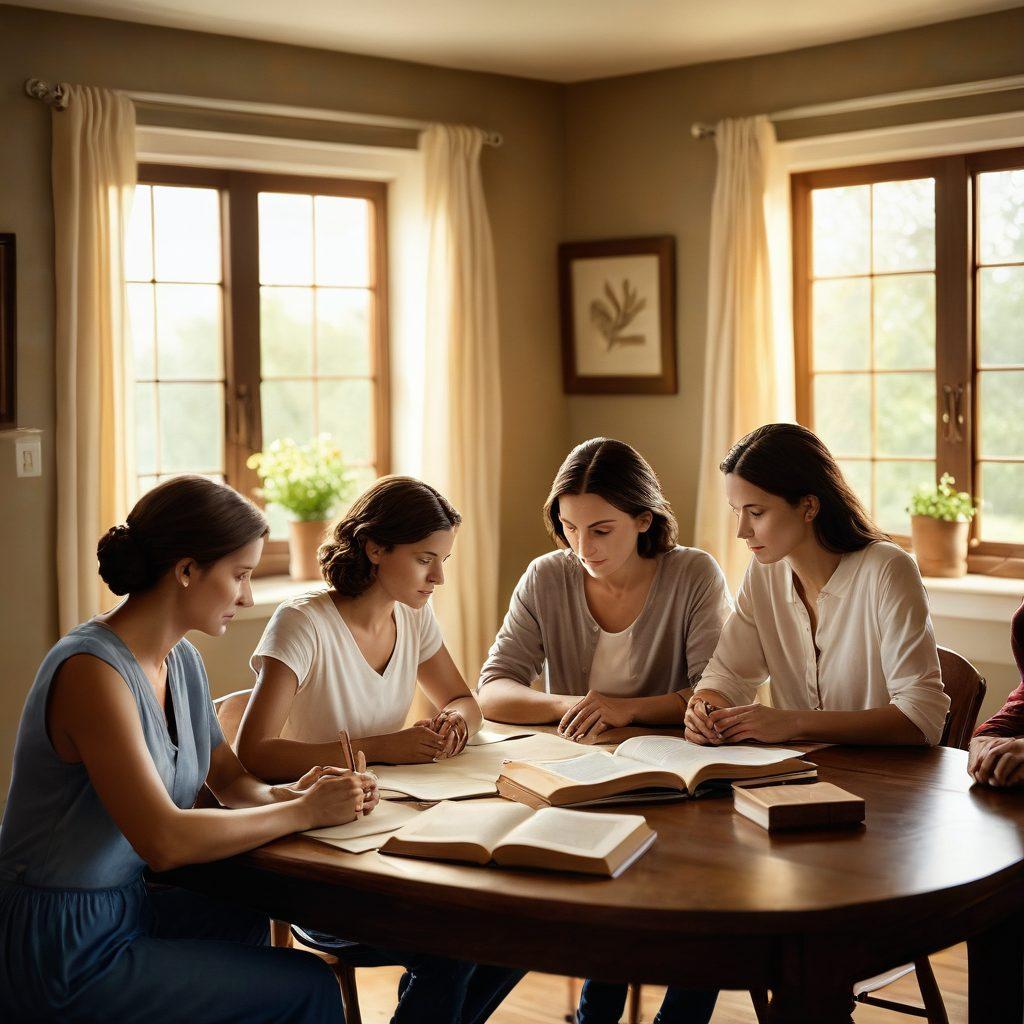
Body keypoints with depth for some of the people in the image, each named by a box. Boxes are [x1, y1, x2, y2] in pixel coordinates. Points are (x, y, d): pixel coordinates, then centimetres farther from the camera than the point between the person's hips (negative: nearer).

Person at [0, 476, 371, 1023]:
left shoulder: (182, 661, 3)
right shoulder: (92, 669, -25)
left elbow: (230, 778, 13)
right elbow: (163, 840, -31)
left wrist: (287, 794, -10)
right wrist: (303, 812, -21)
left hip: (121, 906, 10)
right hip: (63, 951, -9)